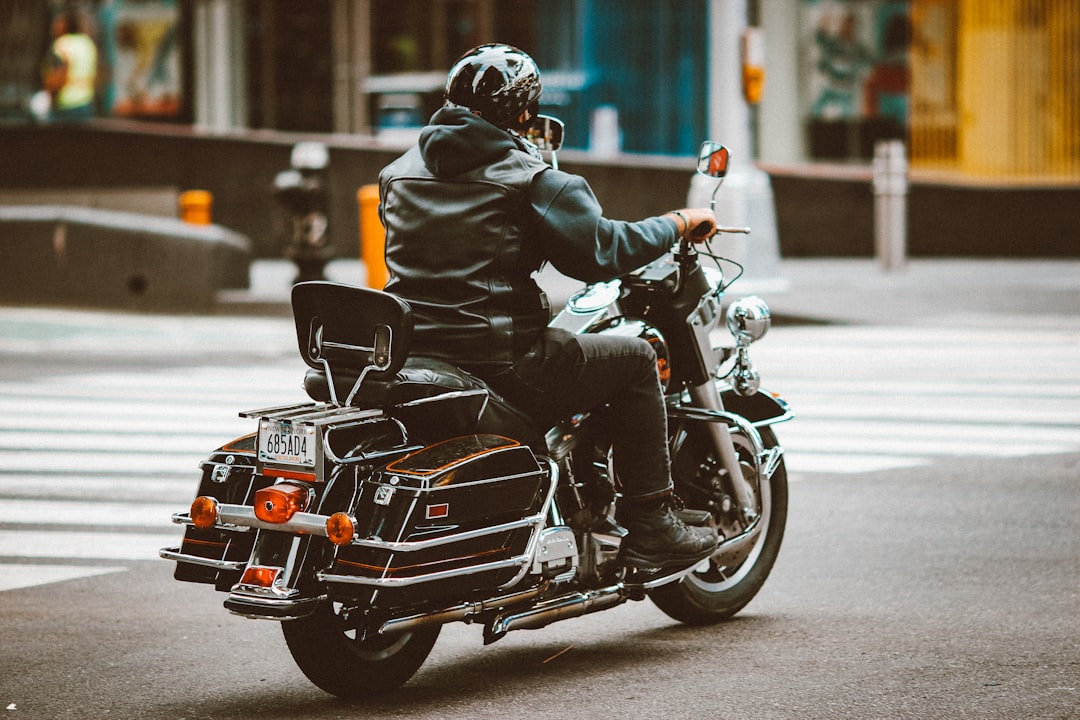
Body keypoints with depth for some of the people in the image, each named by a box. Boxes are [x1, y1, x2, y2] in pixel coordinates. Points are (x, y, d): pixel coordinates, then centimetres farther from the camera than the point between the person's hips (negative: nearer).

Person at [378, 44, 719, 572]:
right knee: (635, 361, 10)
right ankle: (651, 528, 7)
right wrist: (676, 225, 4)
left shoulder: (398, 172, 12)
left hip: (410, 354, 7)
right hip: (502, 363, -7)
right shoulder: (528, 176, -8)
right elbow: (599, 250, -12)